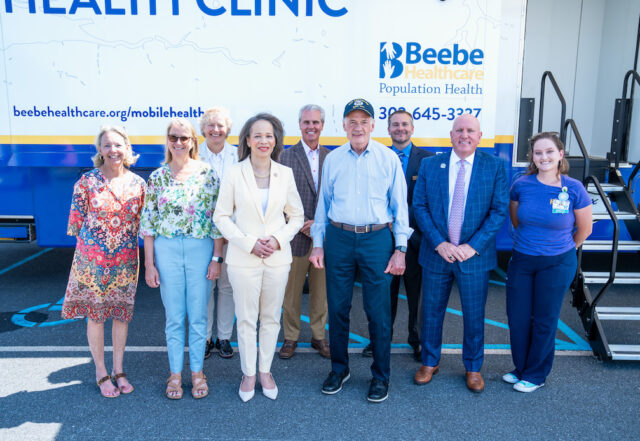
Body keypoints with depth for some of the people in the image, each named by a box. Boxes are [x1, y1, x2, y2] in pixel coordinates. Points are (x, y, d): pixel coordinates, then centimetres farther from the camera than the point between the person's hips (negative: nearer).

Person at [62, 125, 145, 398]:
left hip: (126, 260, 2)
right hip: (92, 258, -2)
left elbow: (141, 223, 7)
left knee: (122, 313, 11)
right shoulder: (87, 181, -7)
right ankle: (101, 373, 24)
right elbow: (77, 220, -2)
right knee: (95, 314, 7)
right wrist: (95, 241, -2)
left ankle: (118, 370, 28)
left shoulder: (138, 183, 0)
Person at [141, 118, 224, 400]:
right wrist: (149, 264, 0)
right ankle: (175, 373, 24)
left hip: (200, 249, -1)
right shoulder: (157, 177, 3)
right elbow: (148, 223, 3)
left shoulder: (207, 173, -1)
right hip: (166, 250, 1)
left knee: (198, 315, 8)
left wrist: (217, 258, -5)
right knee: (174, 316, 9)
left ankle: (197, 371, 24)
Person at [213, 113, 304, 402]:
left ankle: (265, 370, 29)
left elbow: (296, 215, 8)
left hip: (278, 257, 2)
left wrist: (278, 239, -8)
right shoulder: (234, 174, -4)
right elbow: (221, 216, -2)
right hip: (243, 257, -2)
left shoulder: (285, 174, 2)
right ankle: (248, 374, 25)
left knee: (271, 317, 12)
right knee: (246, 319, 7)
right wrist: (249, 243, -12)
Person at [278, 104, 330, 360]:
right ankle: (290, 337, 24)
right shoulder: (286, 156, -2)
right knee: (291, 290, 8)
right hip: (296, 235, -2)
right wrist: (302, 224, -12)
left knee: (321, 290, 12)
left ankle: (318, 335, 28)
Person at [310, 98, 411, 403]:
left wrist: (400, 249, -3)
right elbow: (323, 203, 12)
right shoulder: (332, 159, 7)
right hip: (338, 238, 2)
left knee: (378, 311, 3)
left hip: (376, 238, -2)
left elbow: (399, 205, 2)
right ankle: (339, 369, 28)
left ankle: (380, 376, 20)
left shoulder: (388, 158, 1)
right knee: (337, 307, 9)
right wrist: (318, 244, 8)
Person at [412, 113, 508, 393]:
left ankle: (473, 368, 32)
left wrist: (472, 246, -14)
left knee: (474, 316, 12)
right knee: (431, 312, 13)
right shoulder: (429, 165, 1)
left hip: (474, 255, -1)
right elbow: (419, 206, -2)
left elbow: (499, 211, -6)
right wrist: (439, 243, -13)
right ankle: (430, 362, 33)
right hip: (436, 253, 1)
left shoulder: (494, 166, -2)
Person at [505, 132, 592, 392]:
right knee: (517, 318, 8)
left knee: (544, 321, 9)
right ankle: (521, 368, 31)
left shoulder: (574, 189, -12)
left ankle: (536, 375, 28)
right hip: (521, 261, 2)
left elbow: (584, 229, 2)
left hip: (557, 264, -2)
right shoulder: (521, 185, -7)